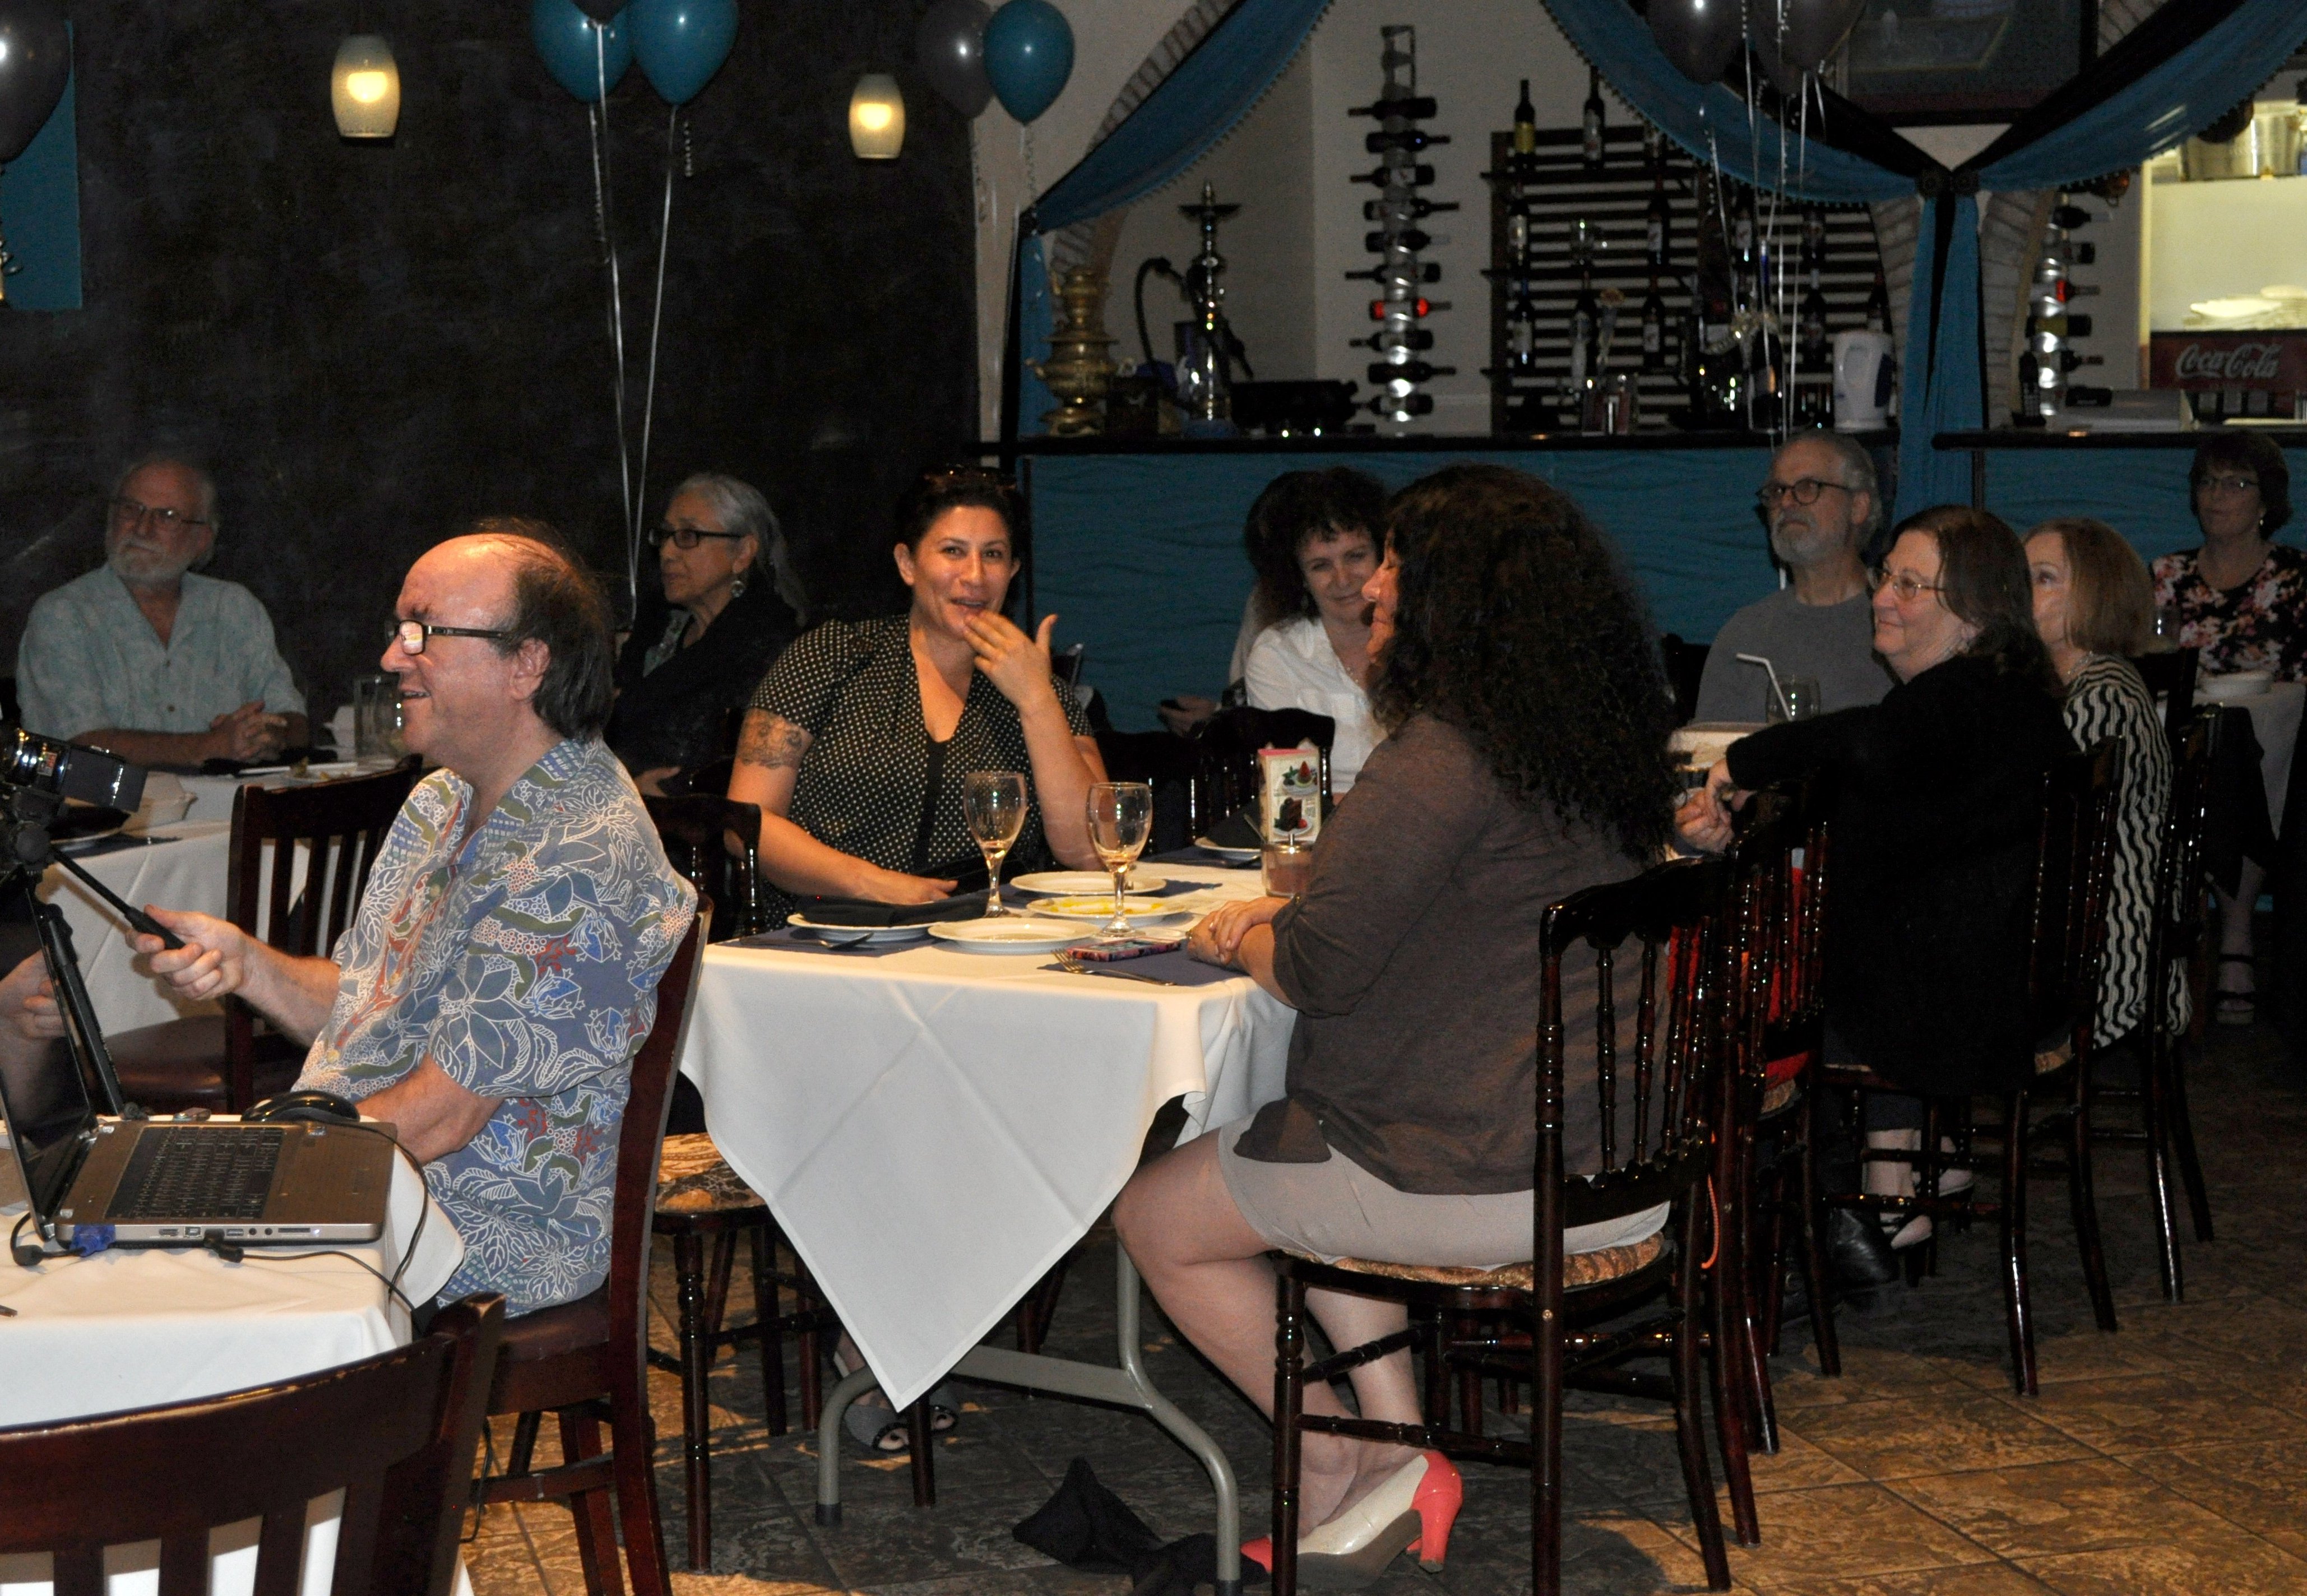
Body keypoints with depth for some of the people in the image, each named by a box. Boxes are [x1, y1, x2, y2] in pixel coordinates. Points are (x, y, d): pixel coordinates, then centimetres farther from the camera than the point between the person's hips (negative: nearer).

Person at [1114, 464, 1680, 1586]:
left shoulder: (1443, 761, -20)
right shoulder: (1591, 737, 9)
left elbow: (1321, 968, -21)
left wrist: (1242, 939, 1)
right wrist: (1280, 919, 12)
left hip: (1490, 1178, -9)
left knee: (1158, 1218, 9)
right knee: (1296, 1168, 30)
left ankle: (1336, 1465, 17)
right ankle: (1398, 1438, 20)